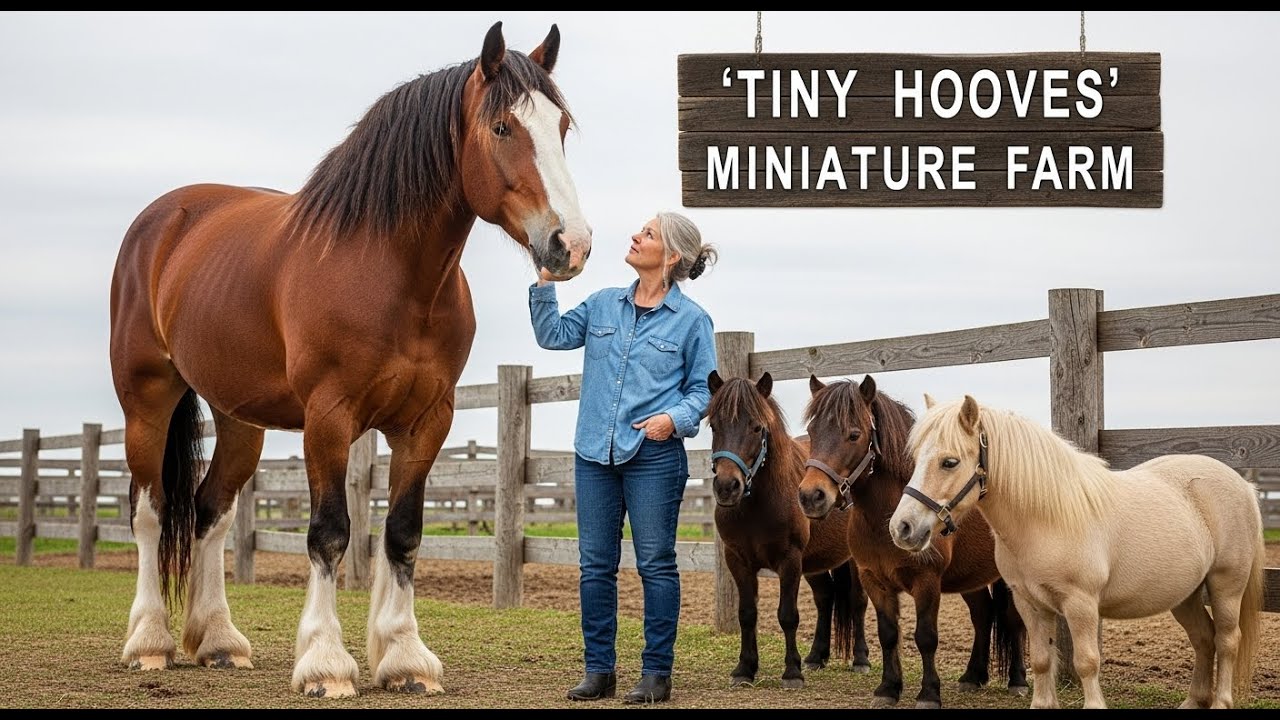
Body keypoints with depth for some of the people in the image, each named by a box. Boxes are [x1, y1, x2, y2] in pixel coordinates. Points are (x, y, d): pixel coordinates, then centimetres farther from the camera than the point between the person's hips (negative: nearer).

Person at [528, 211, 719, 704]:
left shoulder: (691, 320, -3)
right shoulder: (603, 305, 10)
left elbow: (704, 389, -1)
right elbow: (553, 334, 9)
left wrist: (674, 417, -18)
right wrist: (546, 280, 0)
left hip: (653, 456, -5)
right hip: (594, 454, 5)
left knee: (656, 565, 1)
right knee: (595, 566, 8)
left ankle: (657, 673, 7)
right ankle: (599, 670, 15)